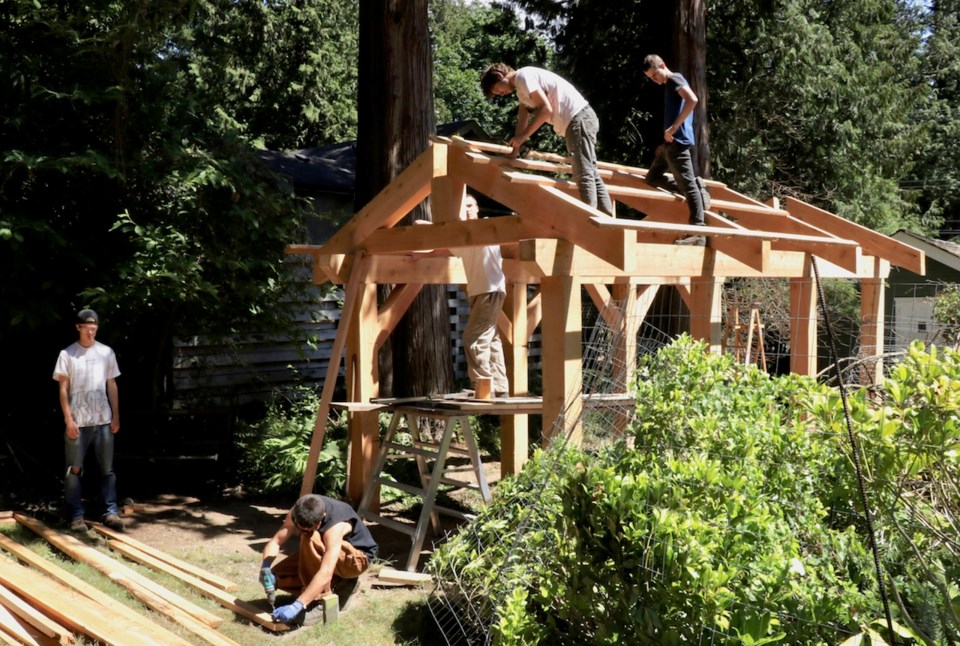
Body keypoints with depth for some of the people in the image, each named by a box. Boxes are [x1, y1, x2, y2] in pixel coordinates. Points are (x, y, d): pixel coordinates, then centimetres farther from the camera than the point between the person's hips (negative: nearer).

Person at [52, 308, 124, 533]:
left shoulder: (106, 352, 7)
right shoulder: (67, 354, 0)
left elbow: (112, 386, 9)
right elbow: (63, 389, -2)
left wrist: (116, 416, 4)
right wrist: (68, 419, -9)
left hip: (103, 420, 2)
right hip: (78, 421, -2)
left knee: (107, 469, 4)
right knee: (74, 470, 1)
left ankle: (110, 512, 7)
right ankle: (76, 516, 7)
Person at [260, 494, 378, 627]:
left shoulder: (335, 526, -38)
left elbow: (325, 574, -44)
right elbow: (275, 541, -16)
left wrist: (296, 606, -48)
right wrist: (266, 568, -36)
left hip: (357, 558, -7)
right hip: (325, 554, 7)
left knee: (310, 540, -34)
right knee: (279, 576, -10)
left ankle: (321, 600, -20)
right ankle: (338, 584, 4)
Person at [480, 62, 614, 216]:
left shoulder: (523, 76, -10)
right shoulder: (521, 89, 22)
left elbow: (545, 109, -18)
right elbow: (522, 120, 26)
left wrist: (522, 136, -12)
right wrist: (515, 150, 24)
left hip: (579, 119, -10)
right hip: (580, 119, 10)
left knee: (584, 174, -13)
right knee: (589, 172, 9)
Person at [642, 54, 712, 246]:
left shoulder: (675, 78, -8)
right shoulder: (669, 85, 21)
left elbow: (692, 100, -25)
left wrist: (673, 128, -23)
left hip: (678, 142, -11)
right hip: (670, 143, 11)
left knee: (688, 185, -11)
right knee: (652, 177, 18)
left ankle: (699, 232, -11)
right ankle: (696, 188, 10)